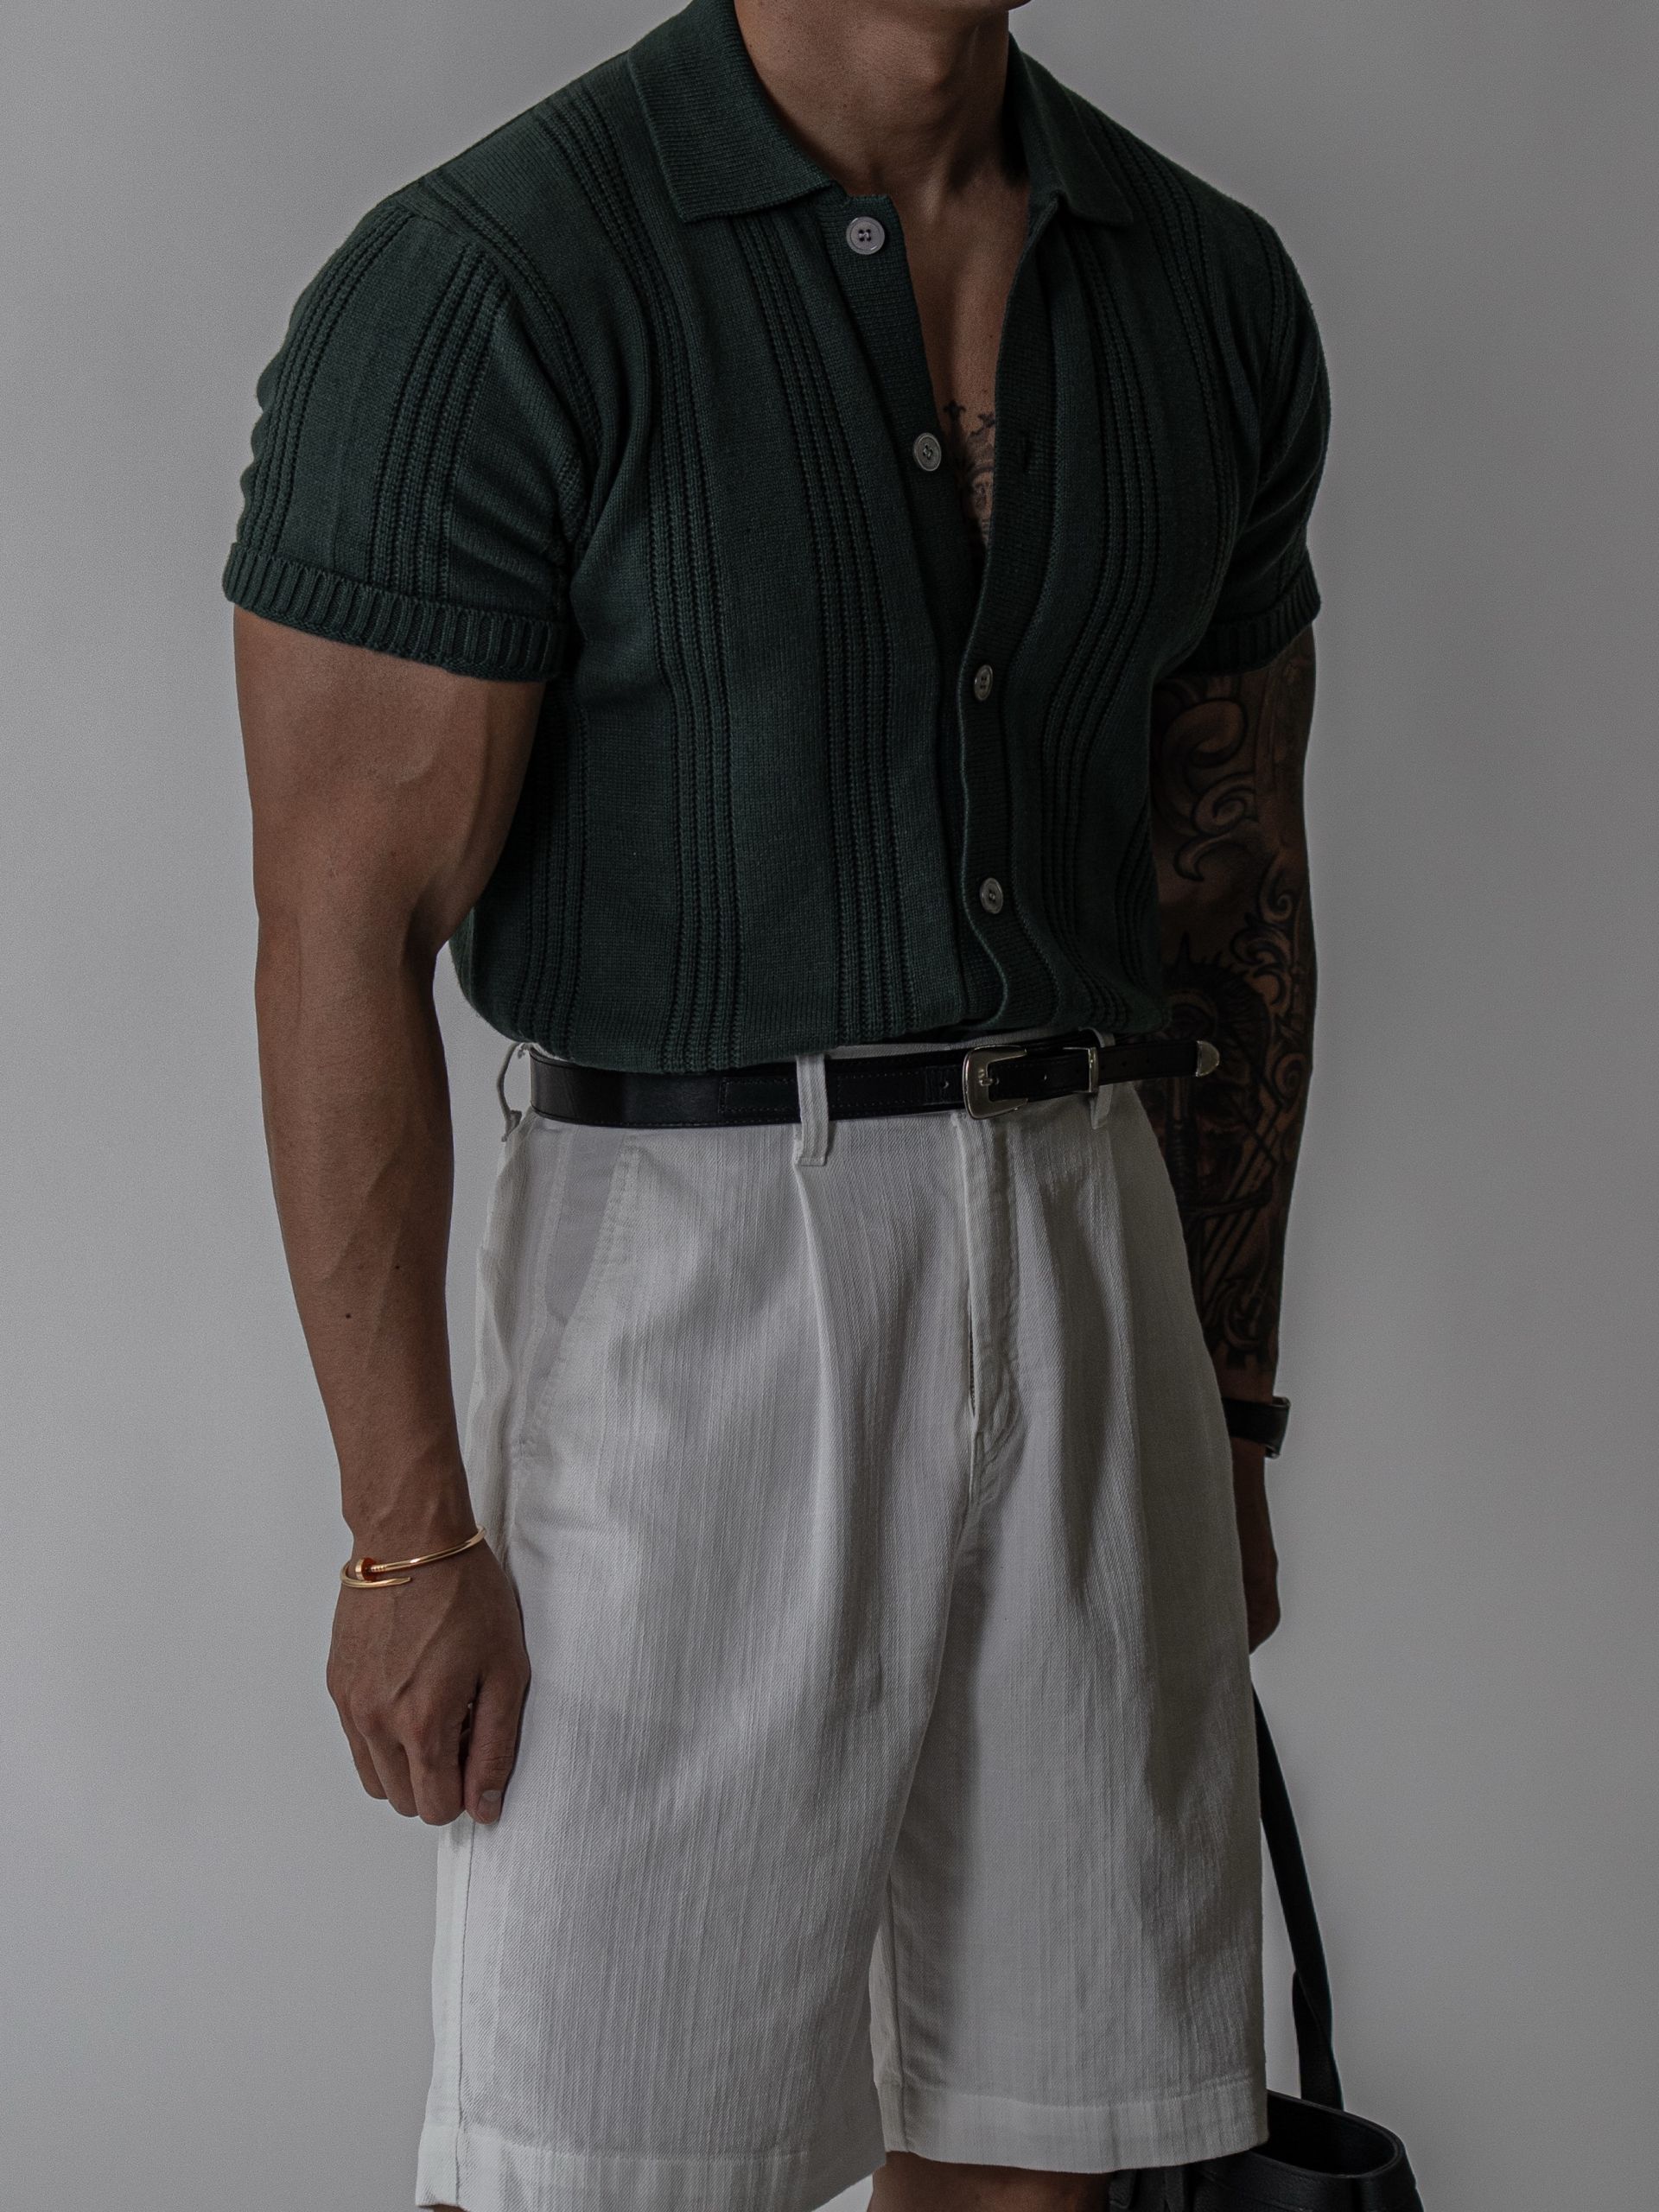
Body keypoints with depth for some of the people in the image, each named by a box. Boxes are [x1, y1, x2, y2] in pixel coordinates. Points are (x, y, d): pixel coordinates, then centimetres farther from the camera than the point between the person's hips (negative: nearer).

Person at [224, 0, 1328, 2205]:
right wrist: (410, 1534, -13)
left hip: (1083, 1268, 5)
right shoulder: (478, 286, -13)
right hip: (684, 1275, -5)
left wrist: (1225, 1421, 15)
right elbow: (345, 933, -13)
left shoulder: (1212, 289, 5)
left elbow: (1229, 887, 12)